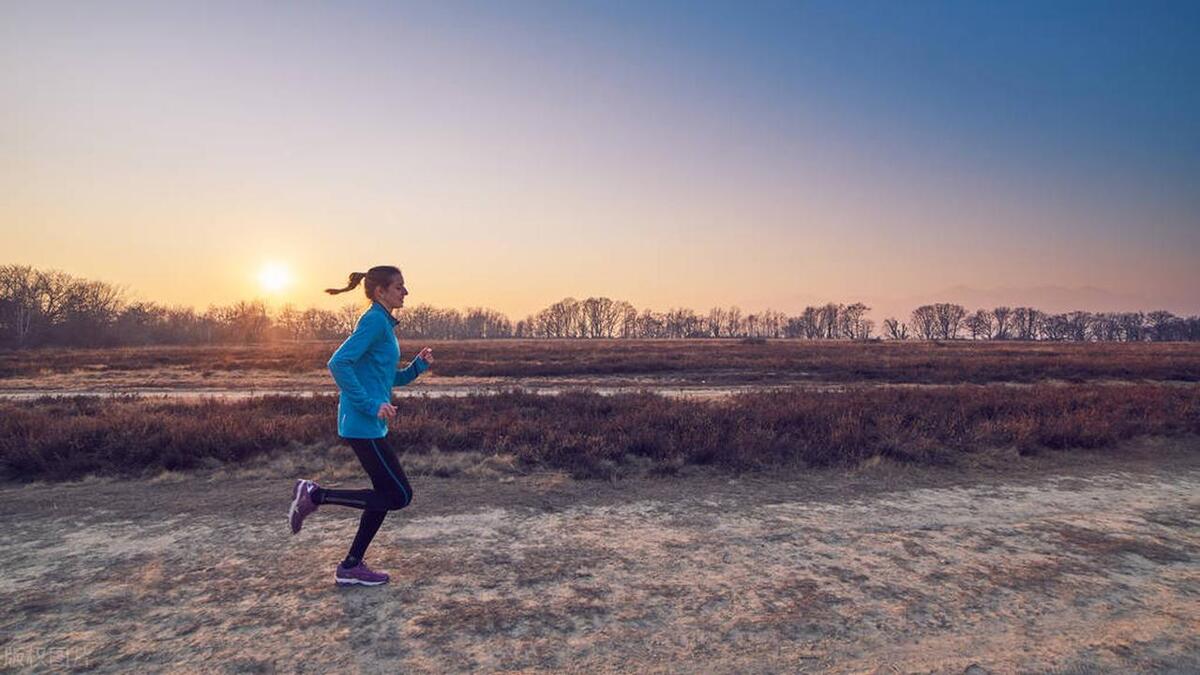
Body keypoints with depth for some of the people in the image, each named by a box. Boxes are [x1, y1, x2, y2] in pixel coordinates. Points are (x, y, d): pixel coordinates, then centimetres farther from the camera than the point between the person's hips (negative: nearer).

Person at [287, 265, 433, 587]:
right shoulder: (374, 320, -13)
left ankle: (351, 567, 21)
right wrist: (370, 405, -24)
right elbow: (339, 363, -24)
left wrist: (419, 365, 6)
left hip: (371, 425, 10)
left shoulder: (385, 323, 16)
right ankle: (315, 494, 2)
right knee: (400, 495, -4)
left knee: (387, 493, 13)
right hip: (363, 425, -10)